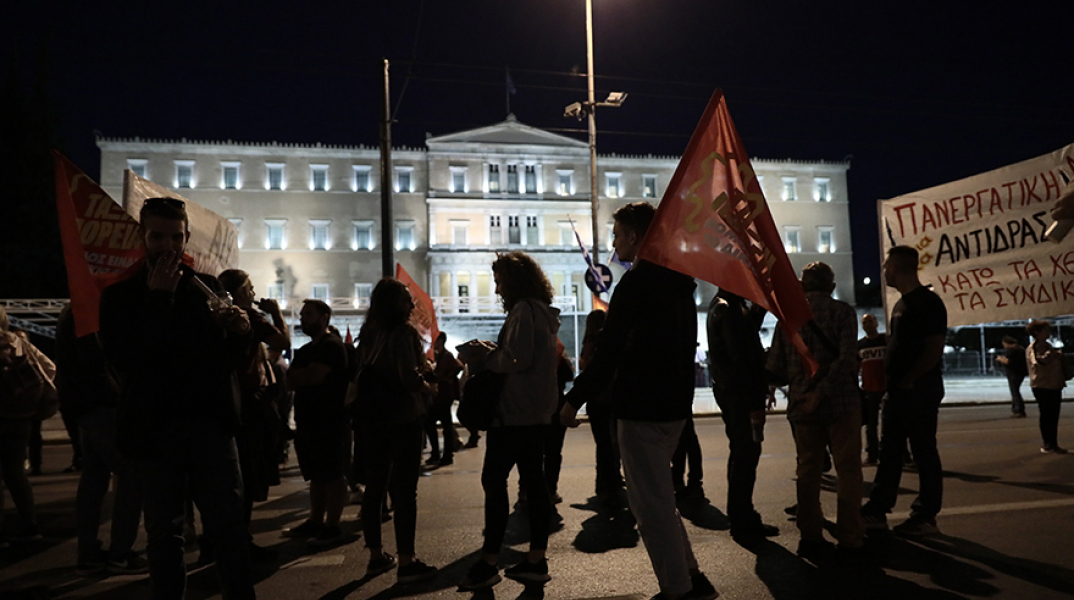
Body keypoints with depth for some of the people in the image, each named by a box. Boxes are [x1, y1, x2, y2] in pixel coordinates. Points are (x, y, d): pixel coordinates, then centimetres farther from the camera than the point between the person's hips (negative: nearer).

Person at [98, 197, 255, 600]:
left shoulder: (208, 287, 9)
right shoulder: (120, 296, 6)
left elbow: (228, 358, 7)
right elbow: (123, 361, -10)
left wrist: (240, 331, -15)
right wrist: (158, 299, -12)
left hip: (211, 421, 1)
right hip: (156, 427, 0)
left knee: (229, 524, 0)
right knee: (164, 532, 9)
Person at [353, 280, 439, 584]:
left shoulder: (369, 333, 11)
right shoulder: (403, 331, -12)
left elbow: (364, 374, 14)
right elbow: (409, 377, -21)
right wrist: (430, 387, -4)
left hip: (373, 417, 8)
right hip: (403, 417, -8)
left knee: (374, 485, 13)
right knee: (404, 489, -3)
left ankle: (376, 555, 23)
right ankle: (406, 562, 1)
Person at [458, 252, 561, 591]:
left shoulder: (524, 309, -12)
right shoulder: (543, 311, 17)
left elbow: (518, 359, -22)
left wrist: (486, 356, -7)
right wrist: (494, 352, 12)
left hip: (516, 412, -10)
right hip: (537, 412, 10)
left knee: (494, 480, -4)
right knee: (533, 480, 10)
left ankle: (488, 563, -1)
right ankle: (536, 561, 15)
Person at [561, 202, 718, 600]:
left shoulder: (635, 284, -15)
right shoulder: (678, 282, 12)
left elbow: (608, 352, -19)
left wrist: (575, 398, -12)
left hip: (643, 409, -9)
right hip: (675, 404, 10)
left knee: (652, 505, 1)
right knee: (657, 497, 20)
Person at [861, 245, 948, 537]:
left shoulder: (927, 302, -11)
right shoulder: (901, 304, 16)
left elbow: (934, 350, -17)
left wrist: (907, 380, -15)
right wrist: (888, 375, 7)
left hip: (920, 389, -9)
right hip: (898, 390, 9)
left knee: (924, 452, 0)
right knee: (889, 451, 10)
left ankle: (925, 517, 10)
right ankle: (877, 511, 16)